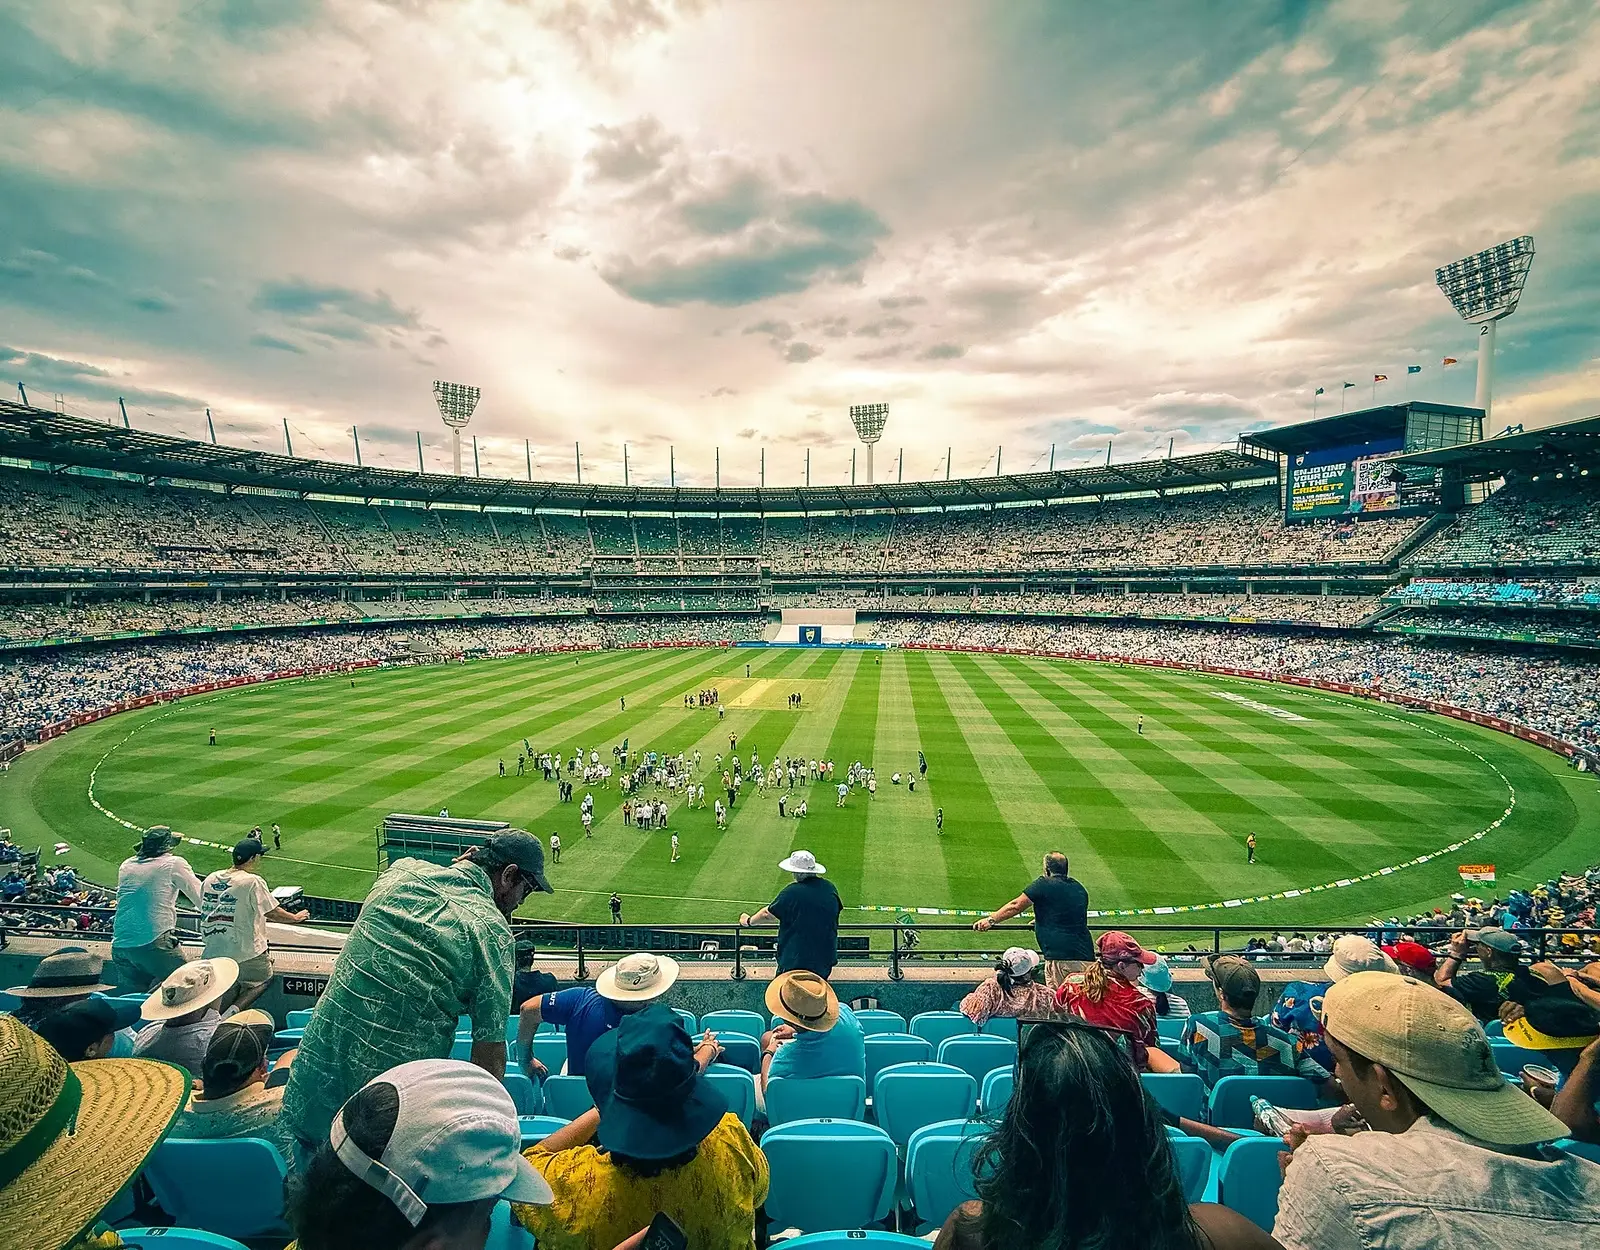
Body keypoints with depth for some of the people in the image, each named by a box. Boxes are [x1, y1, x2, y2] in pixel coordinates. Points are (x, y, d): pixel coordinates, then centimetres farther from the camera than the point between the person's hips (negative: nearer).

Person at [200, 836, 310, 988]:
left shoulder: (210, 879, 4)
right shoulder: (253, 881, -15)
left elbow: (204, 911, 16)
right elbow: (273, 913, -9)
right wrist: (296, 917, 9)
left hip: (213, 953, 7)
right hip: (247, 955, -7)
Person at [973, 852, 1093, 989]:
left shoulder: (1044, 884, -3)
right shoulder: (1079, 888, 16)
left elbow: (1016, 906, 1)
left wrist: (991, 919, 13)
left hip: (1060, 958, -6)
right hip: (1087, 958, 6)